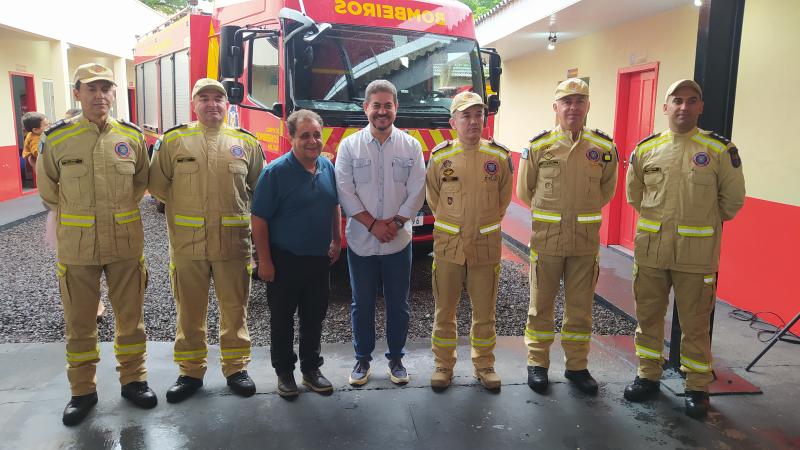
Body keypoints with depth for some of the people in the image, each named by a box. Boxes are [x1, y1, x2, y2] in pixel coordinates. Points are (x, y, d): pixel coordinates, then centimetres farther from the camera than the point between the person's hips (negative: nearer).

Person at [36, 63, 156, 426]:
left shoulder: (132, 136, 0)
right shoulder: (57, 138, -4)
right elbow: (48, 191, 8)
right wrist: (74, 216, 13)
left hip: (125, 244, 1)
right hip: (76, 246, -1)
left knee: (131, 317, 11)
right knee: (79, 322, 10)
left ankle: (133, 379, 28)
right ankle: (82, 390, 26)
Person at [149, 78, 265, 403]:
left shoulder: (246, 143, 6)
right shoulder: (174, 140, 4)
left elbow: (260, 187, 13)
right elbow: (157, 185, 8)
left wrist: (233, 207, 7)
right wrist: (185, 206, 6)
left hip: (233, 242, 0)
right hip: (187, 242, 0)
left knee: (235, 308, 9)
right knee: (190, 310, 10)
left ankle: (236, 367, 25)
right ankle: (191, 372, 25)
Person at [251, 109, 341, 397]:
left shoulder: (328, 167, 4)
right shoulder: (276, 172, -14)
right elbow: (259, 219, -14)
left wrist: (337, 240, 14)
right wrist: (264, 261, -15)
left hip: (320, 258, 5)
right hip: (285, 260, -5)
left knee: (314, 317, 14)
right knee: (282, 319, 8)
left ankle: (311, 369, 30)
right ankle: (284, 372, 24)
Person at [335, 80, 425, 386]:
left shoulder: (411, 146, 1)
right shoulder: (349, 146, -2)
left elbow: (417, 192, -2)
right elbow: (345, 192, -7)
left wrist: (395, 223, -12)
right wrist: (372, 224, -13)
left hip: (399, 242, 1)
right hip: (360, 241, 0)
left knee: (398, 304, 10)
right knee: (362, 304, 11)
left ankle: (396, 358, 28)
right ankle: (362, 359, 27)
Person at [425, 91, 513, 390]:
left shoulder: (499, 157, -2)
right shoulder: (440, 157, -3)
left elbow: (503, 199, 11)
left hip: (486, 246, 1)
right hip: (448, 245, 0)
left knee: (485, 312, 11)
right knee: (444, 310, 10)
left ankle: (484, 366, 28)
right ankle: (443, 366, 26)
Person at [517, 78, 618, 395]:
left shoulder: (604, 148, 1)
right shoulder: (538, 146, -3)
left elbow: (606, 190, 16)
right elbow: (525, 190, 8)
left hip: (586, 239, 2)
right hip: (546, 238, -1)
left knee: (580, 307, 11)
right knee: (541, 304, 8)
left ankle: (577, 366, 27)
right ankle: (537, 363, 24)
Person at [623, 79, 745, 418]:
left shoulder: (719, 149, -4)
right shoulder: (646, 149, 3)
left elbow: (733, 198, 5)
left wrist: (705, 224, 12)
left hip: (696, 254, -3)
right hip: (650, 249, 3)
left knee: (695, 324, 7)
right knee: (648, 316, 13)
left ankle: (697, 387, 24)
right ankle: (648, 376, 29)